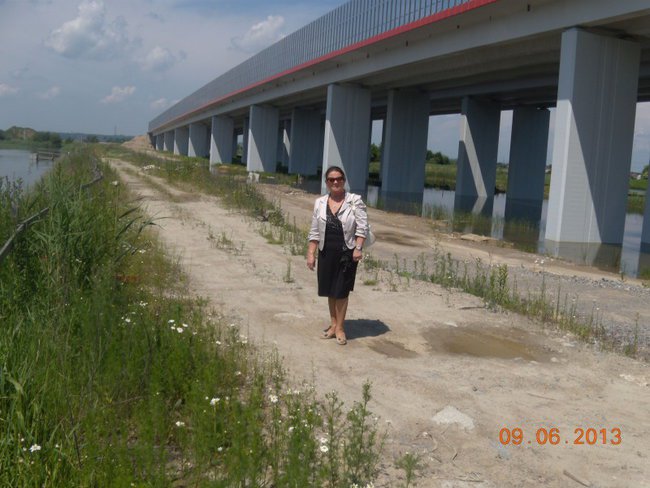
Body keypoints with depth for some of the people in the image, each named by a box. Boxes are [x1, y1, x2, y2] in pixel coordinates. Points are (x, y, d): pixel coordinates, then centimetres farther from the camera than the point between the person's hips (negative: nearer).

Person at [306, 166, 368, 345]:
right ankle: (333, 323, 26)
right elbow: (314, 231, 7)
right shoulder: (320, 203, 5)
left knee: (341, 291, 2)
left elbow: (362, 227, -7)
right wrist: (310, 253, 2)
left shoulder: (355, 201, -5)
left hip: (346, 252, -3)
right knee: (330, 290, 11)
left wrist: (358, 248, -18)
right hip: (326, 252, 3)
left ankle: (340, 327, 15)